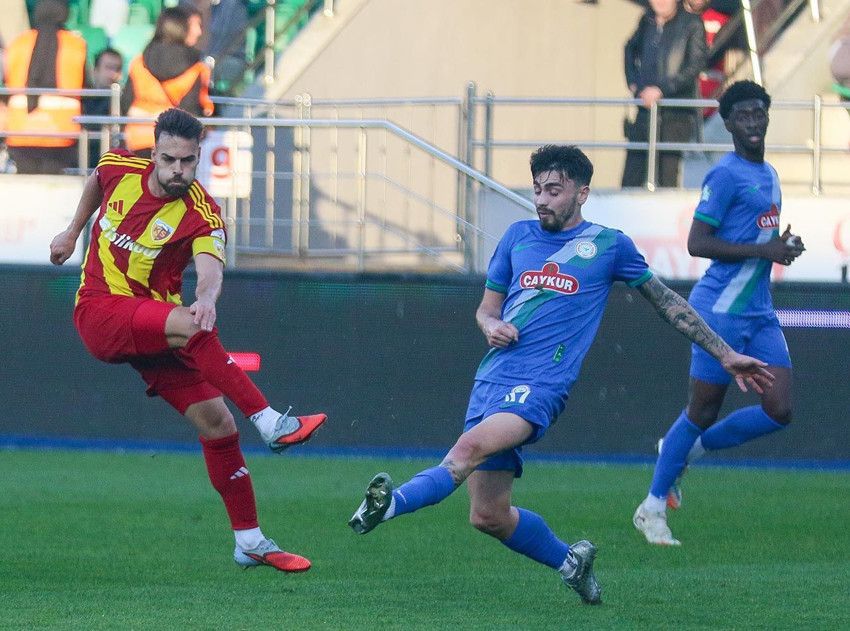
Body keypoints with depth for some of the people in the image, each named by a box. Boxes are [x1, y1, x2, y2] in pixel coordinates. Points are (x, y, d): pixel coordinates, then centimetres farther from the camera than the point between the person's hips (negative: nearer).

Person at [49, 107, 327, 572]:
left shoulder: (202, 214, -14)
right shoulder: (120, 169, -5)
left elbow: (210, 267, -35)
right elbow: (96, 181, 22)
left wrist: (206, 298, -57)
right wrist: (73, 231, 28)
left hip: (154, 328, 1)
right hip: (100, 314, -1)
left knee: (217, 422, -6)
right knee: (193, 327, -31)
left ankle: (250, 542, 5)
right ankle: (272, 423, -36)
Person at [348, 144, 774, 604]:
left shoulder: (610, 246, 6)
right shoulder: (519, 236, 16)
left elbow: (668, 303, 16)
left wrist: (727, 355, 16)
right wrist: (491, 326, -1)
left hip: (541, 387, -5)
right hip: (493, 376, 5)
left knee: (473, 445, -34)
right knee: (488, 516, 0)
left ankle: (391, 504, -53)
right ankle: (569, 562, 23)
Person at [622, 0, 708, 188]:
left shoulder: (691, 23, -4)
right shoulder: (647, 21, 11)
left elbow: (695, 65, -11)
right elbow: (631, 49, 30)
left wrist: (662, 89, -16)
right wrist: (633, 82, 16)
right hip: (645, 108, 5)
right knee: (630, 181, 2)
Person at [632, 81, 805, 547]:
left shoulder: (769, 176, 17)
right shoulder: (726, 175, -11)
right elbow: (697, 243, -17)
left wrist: (783, 247, 7)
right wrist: (765, 250, -19)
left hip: (760, 314, 8)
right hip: (722, 310, -8)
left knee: (778, 411, -2)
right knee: (703, 410, -3)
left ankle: (685, 449, 18)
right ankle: (653, 505, 11)